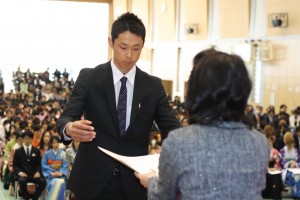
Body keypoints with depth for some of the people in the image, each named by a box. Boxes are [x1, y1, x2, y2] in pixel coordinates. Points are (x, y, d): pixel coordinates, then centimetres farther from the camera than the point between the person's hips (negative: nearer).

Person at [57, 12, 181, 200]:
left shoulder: (153, 86, 3)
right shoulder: (89, 77, -3)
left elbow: (172, 128, -2)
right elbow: (65, 118, -11)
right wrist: (70, 129, -35)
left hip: (133, 184, 2)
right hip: (92, 181, -1)